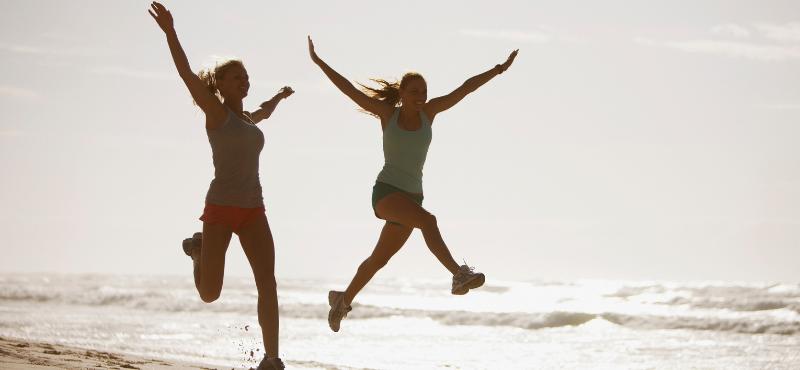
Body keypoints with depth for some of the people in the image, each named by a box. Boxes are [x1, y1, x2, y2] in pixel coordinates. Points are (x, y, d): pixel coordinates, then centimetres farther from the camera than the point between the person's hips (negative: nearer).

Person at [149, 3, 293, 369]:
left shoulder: (247, 118, 19)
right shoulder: (215, 110, -1)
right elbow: (186, 74, -16)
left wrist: (279, 97, 65)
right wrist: (169, 31, -27)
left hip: (253, 211, 5)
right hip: (220, 207, -5)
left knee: (267, 280, -14)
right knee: (209, 294, -3)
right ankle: (198, 249, 30)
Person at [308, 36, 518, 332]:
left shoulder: (429, 111, 6)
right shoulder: (387, 113, 0)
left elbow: (466, 88, 5)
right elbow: (348, 88, 0)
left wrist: (499, 69, 4)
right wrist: (318, 62, -2)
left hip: (411, 197, 5)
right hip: (385, 193, -5)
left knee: (378, 259, 16)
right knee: (427, 220, -33)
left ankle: (343, 300, 37)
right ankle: (459, 275, -46)